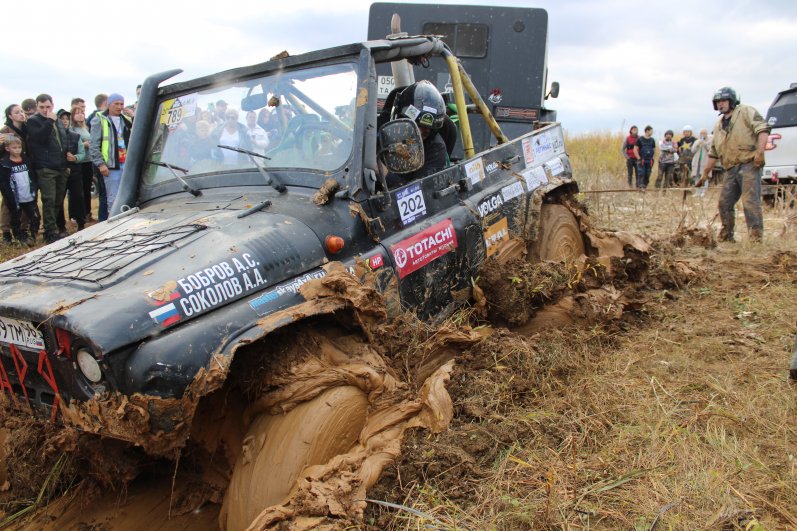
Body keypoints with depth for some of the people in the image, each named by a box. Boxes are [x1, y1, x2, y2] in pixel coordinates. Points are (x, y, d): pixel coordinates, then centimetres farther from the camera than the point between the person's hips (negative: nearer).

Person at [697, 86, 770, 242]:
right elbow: (713, 153, 25)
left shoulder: (746, 112, 3)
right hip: (731, 170, 7)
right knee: (724, 204, 7)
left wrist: (760, 152, -22)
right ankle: (727, 237, 18)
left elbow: (763, 129, -10)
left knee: (750, 202, -14)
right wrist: (705, 173, 22)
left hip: (749, 166, -7)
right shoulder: (719, 125, 23)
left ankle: (756, 238, -14)